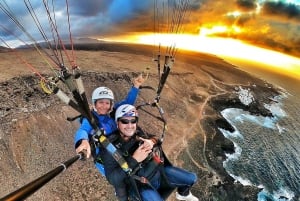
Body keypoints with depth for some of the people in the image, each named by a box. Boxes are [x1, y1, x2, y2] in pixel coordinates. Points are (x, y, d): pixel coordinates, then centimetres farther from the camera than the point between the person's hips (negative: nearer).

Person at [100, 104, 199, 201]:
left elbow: (153, 138, 9)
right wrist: (134, 160, -34)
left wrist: (152, 141, -16)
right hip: (140, 184, -4)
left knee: (192, 178, 8)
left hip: (159, 170, 5)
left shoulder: (138, 132, -6)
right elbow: (112, 178, -22)